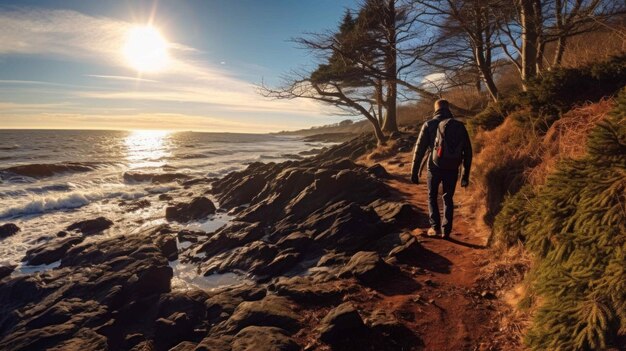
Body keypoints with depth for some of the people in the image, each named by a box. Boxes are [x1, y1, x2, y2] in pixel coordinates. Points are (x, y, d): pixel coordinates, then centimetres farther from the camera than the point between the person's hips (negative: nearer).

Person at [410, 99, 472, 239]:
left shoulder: (429, 125, -2)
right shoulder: (460, 126, 6)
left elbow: (419, 149, -6)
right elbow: (468, 151, 5)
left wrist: (414, 171, 0)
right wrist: (465, 175, 11)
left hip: (435, 167, -2)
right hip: (452, 169, 2)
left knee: (432, 197, 17)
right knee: (448, 198, 17)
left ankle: (435, 227, 9)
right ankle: (446, 230, 16)